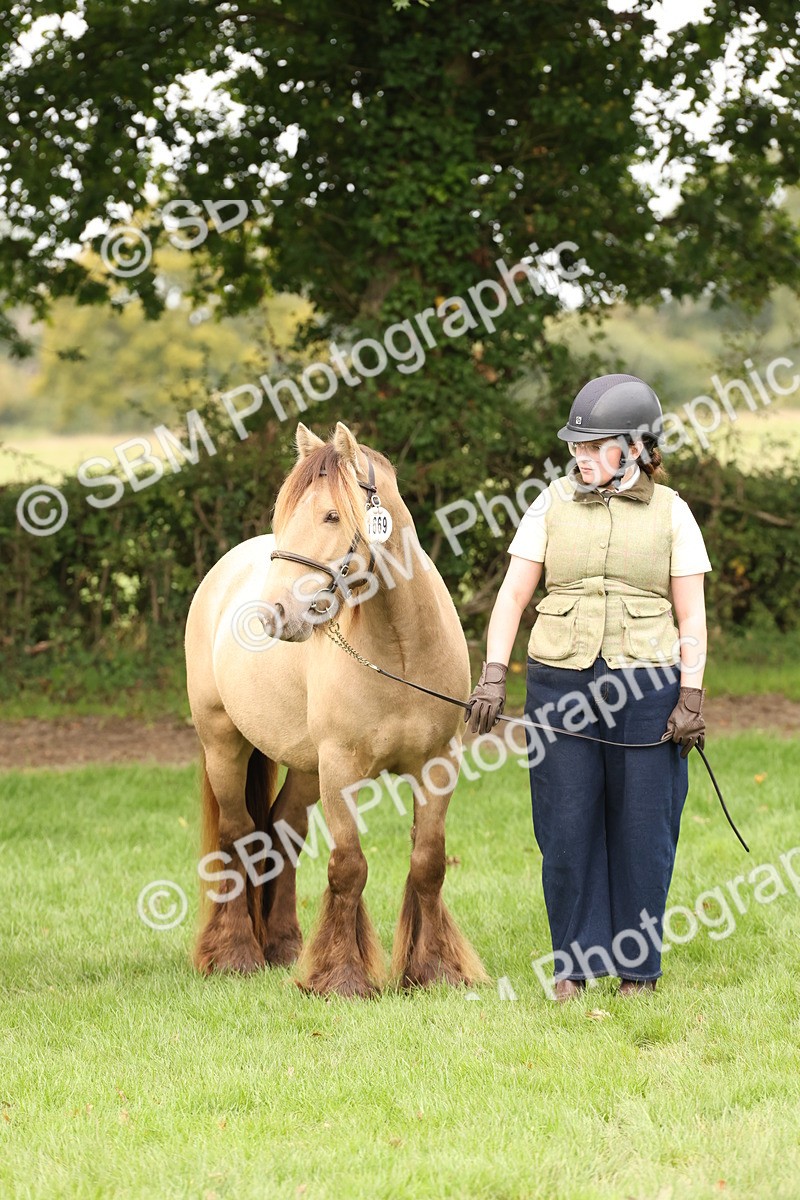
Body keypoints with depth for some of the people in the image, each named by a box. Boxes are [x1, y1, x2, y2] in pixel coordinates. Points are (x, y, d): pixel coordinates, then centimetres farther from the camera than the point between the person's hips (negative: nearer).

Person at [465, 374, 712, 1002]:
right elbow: (513, 596, 5)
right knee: (566, 829, 2)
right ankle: (574, 962, 15)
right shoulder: (554, 504, 6)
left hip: (645, 689, -1)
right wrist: (494, 676, -5)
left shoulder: (670, 512, 3)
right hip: (560, 686, 1)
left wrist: (691, 698, -5)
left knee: (643, 830, 3)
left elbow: (692, 617, 3)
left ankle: (638, 966, 16)